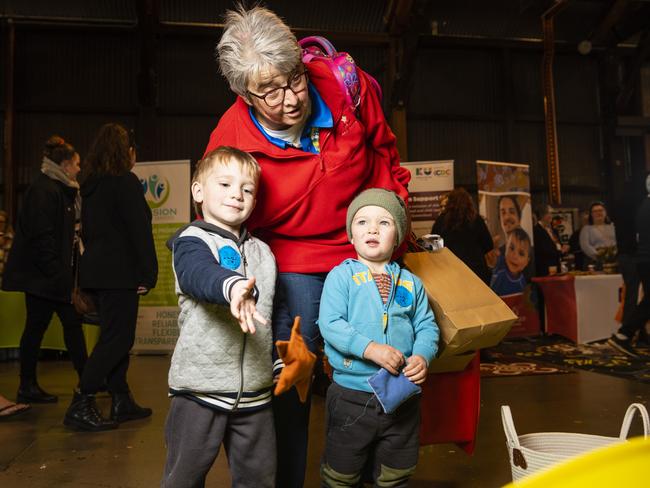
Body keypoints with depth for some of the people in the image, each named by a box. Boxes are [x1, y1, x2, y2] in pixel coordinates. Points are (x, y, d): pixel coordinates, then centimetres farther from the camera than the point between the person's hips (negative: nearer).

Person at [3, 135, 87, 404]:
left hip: (53, 274, 10)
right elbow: (41, 235, -21)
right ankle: (27, 387, 14)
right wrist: (56, 272, -21)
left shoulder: (61, 190, 16)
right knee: (36, 327, 1)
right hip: (40, 274, -10)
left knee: (72, 322, 9)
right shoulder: (44, 190, -14)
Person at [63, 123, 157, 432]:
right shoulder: (126, 182, -11)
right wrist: (148, 275, -13)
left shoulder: (91, 184, 14)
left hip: (94, 272, 9)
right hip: (119, 273, -9)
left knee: (114, 337, 14)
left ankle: (122, 402, 21)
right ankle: (80, 406, -4)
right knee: (116, 339, -4)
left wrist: (92, 259, 21)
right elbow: (140, 231, -15)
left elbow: (87, 230, 18)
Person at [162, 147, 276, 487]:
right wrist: (232, 285, -53)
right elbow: (198, 273, -33)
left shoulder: (262, 251, 11)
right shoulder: (193, 241, -8)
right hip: (200, 386, -5)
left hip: (255, 390, 5)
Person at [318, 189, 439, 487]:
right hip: (351, 395, -3)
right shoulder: (341, 276, -6)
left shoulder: (411, 283, 5)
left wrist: (423, 356, -15)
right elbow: (330, 325, -16)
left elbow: (427, 327, 5)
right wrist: (371, 349, -26)